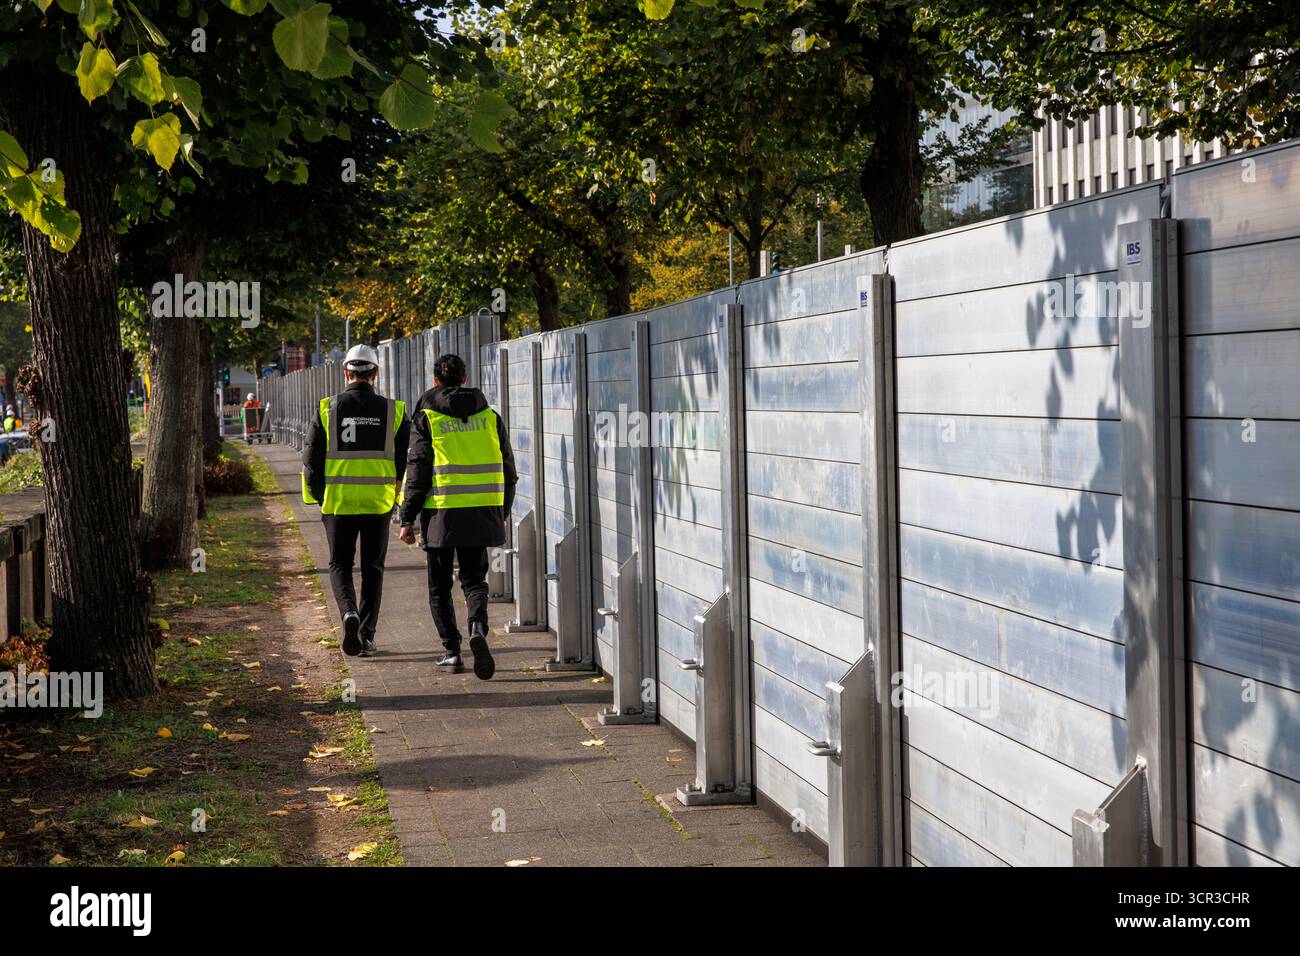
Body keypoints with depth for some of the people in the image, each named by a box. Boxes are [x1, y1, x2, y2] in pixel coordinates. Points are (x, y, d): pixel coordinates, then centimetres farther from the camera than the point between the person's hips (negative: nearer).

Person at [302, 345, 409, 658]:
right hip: (379, 502, 1)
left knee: (340, 564, 11)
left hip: (338, 502, -1)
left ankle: (348, 611, -16)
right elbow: (407, 456, 1)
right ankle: (367, 636, 10)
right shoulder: (393, 410, 0)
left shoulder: (328, 408, -3)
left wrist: (319, 496, 10)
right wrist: (396, 494, 16)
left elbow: (311, 456, -1)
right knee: (372, 568, 11)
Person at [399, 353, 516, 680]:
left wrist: (407, 519, -1)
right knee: (474, 579, 12)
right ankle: (478, 628, -16)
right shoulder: (489, 416, 7)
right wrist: (502, 512, 21)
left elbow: (418, 472, -7)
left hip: (441, 512, -2)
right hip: (482, 513, 2)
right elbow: (508, 471, 10)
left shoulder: (426, 418, -3)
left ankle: (451, 650, 10)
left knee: (440, 586, 12)